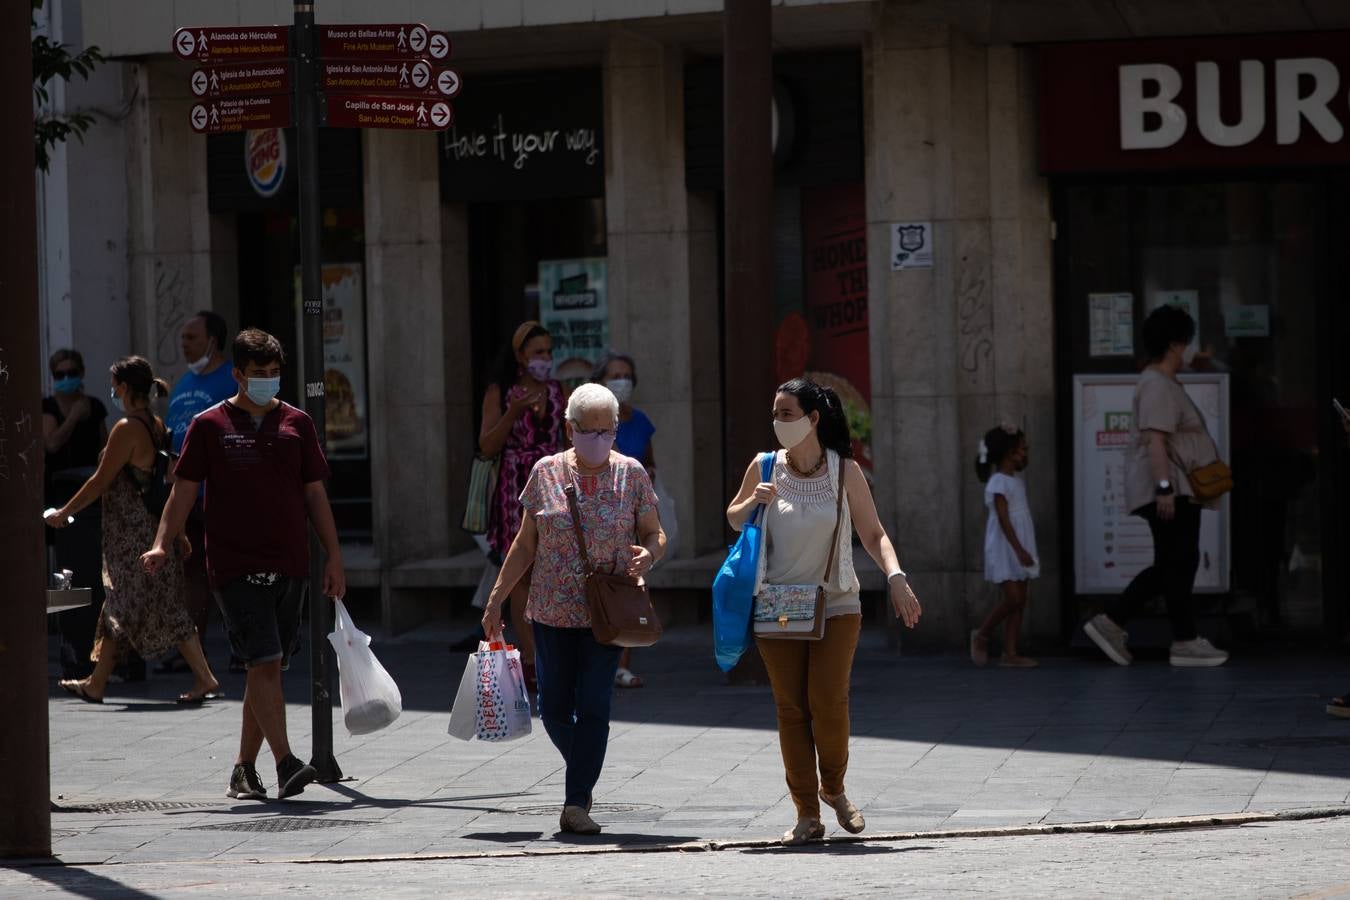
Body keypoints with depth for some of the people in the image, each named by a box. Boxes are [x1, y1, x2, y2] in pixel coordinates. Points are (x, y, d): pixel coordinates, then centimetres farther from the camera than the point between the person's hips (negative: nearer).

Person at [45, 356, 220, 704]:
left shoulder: (127, 429, -17)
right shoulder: (157, 426, 9)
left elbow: (101, 482, -14)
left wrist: (64, 513, -4)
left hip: (134, 537, -9)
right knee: (118, 608, 13)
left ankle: (204, 678, -3)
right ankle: (96, 684, 18)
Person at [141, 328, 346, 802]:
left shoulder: (296, 423, 10)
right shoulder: (210, 426, 2)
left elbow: (315, 494, 14)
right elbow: (184, 489, 1)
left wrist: (334, 557, 10)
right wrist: (162, 544, -12)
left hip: (288, 566, 4)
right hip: (236, 566, -4)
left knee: (268, 669, 7)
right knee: (264, 662, -15)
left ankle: (245, 769, 17)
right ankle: (285, 763, -19)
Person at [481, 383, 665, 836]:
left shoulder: (630, 474, 1)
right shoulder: (546, 473, 4)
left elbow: (655, 534, 6)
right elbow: (525, 544, 10)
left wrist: (648, 553, -18)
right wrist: (496, 598, 7)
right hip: (552, 611, 2)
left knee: (593, 706, -10)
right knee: (554, 707, 2)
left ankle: (576, 804, -6)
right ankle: (584, 776, 28)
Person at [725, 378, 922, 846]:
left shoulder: (845, 472, -2)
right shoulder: (765, 468, 1)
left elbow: (873, 534, 1)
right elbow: (733, 519, 15)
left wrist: (895, 576, -15)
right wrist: (754, 502, -7)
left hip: (835, 603, -1)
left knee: (829, 701, -12)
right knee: (791, 707, -1)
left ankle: (834, 789, 15)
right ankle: (807, 815, 5)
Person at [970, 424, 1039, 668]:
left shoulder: (1016, 482, 15)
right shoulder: (999, 483, -13)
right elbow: (1003, 520, -19)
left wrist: (1024, 551, 18)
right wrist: (1019, 550, -24)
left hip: (1018, 551, 9)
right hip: (1004, 550, -9)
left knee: (1019, 602, 4)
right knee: (1013, 599, -12)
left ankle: (1010, 653, 5)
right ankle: (982, 635, 9)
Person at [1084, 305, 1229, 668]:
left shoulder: (1165, 385, 21)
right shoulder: (1158, 386, -13)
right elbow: (1155, 441, -22)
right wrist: (1164, 487, -28)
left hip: (1177, 490, 11)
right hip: (1169, 489, -11)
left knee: (1169, 565, 11)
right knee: (1179, 562, -6)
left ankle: (1110, 621, 10)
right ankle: (1185, 641, -2)